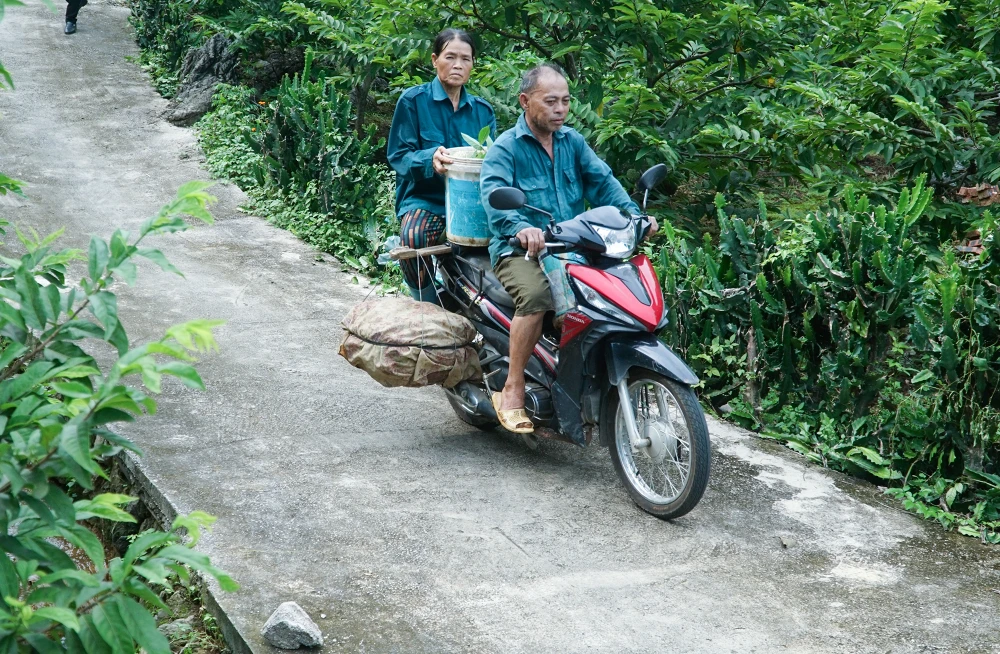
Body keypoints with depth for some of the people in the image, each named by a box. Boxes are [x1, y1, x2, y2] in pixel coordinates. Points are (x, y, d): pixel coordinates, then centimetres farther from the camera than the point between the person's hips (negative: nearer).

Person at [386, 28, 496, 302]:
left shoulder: (482, 110, 15)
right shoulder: (414, 100, 2)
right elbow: (398, 156, -2)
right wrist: (430, 158, -23)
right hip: (424, 200, -3)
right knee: (414, 236, -38)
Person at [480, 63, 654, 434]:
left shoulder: (572, 142, 16)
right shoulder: (505, 149, -3)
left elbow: (602, 181, 3)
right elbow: (494, 195, -22)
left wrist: (633, 215, -16)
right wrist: (520, 227, -43)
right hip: (520, 252, -5)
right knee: (538, 294, -36)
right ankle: (512, 391, -22)